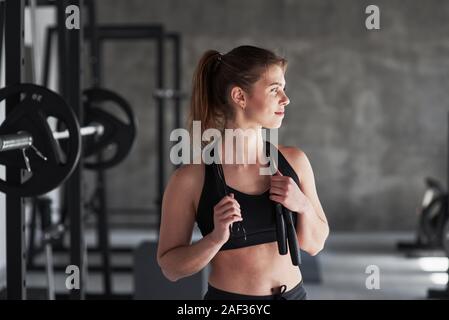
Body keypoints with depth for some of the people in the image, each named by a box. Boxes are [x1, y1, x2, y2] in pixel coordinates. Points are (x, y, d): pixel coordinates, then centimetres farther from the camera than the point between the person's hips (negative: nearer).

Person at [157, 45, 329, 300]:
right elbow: (170, 266, -6)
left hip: (294, 295, 3)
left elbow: (315, 244, 6)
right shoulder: (192, 178, -13)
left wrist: (304, 206, -11)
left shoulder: (294, 161, -2)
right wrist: (216, 239, -20)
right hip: (229, 302, -3)